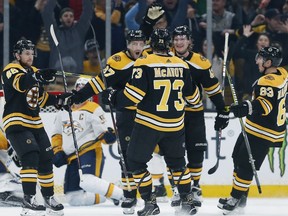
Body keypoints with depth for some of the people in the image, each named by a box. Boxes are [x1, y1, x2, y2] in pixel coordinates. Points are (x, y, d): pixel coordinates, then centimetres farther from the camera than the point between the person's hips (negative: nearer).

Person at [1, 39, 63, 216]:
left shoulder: (33, 72, 17)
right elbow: (20, 83, -32)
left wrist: (57, 100, 11)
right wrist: (38, 77, -48)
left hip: (34, 123, 9)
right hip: (16, 123, -9)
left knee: (45, 159, 12)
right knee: (30, 156, -23)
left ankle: (49, 197, 28)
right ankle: (29, 200, -26)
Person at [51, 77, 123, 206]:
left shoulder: (94, 109, 0)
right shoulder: (64, 111, 18)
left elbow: (102, 132, -7)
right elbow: (57, 135, 25)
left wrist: (108, 136, -30)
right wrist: (57, 152, 11)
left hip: (90, 152, -7)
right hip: (72, 159, 7)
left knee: (89, 182, -36)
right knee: (74, 199, -2)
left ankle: (121, 195, -27)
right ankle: (106, 195, 12)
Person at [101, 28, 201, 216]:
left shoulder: (144, 65, -12)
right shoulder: (182, 66, 3)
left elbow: (134, 93, -17)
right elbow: (192, 95, 13)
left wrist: (113, 98, -3)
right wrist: (197, 100, 36)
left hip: (149, 123, -5)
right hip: (175, 125, 5)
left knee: (136, 161, 8)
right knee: (177, 162, 21)